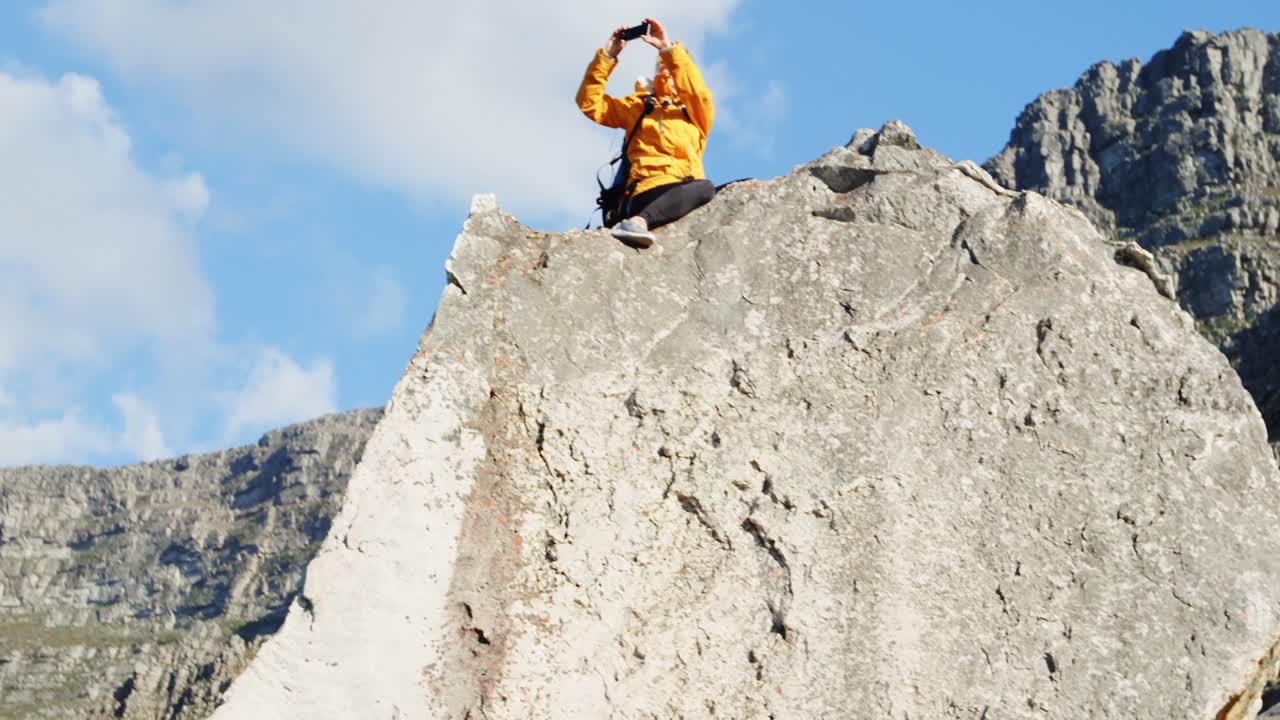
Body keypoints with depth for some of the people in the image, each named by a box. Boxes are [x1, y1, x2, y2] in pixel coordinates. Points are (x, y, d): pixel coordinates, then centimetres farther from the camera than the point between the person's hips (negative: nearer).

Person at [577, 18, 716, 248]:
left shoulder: (697, 111, 27)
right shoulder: (637, 106, 31)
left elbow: (696, 90, 2)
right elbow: (590, 102, 22)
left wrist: (668, 48, -4)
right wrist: (606, 57, 13)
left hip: (687, 189, 2)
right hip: (649, 190, -2)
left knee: (704, 188, -41)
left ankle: (638, 221, -56)